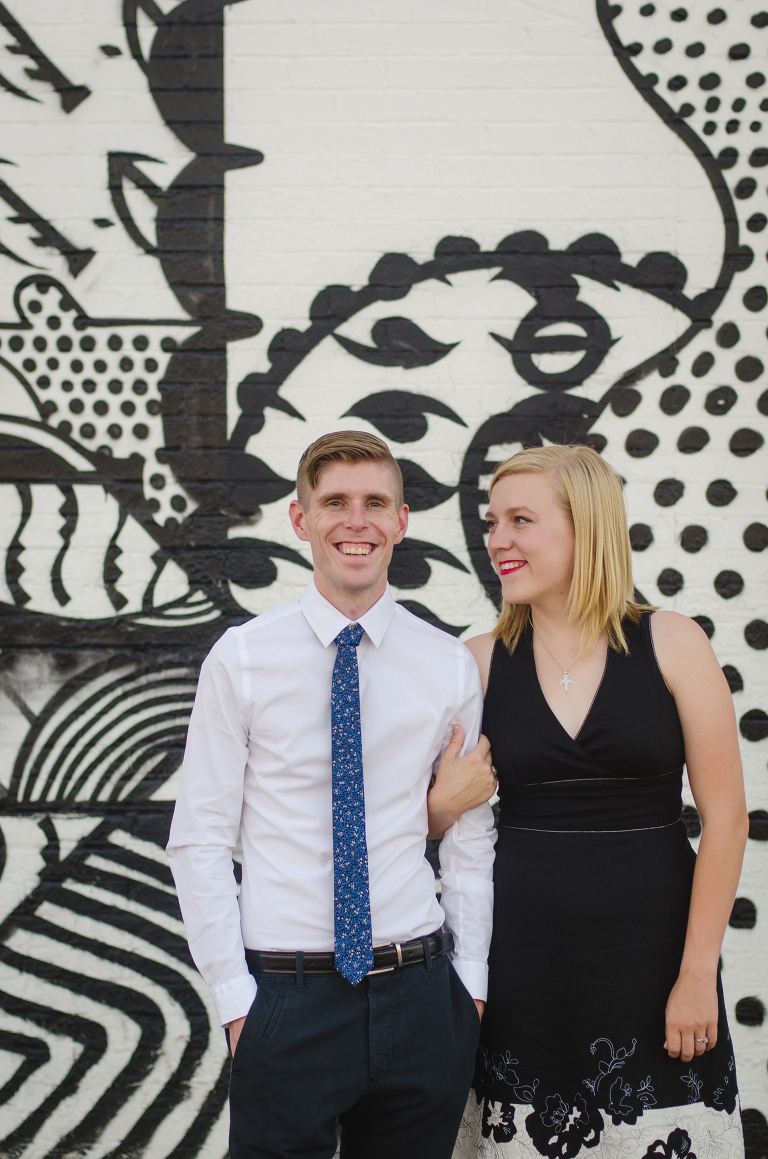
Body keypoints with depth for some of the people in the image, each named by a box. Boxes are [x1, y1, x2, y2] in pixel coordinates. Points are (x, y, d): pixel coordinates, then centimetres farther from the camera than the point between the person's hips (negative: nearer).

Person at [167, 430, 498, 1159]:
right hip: (286, 999, -2)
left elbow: (470, 837, 7)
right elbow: (199, 839, -3)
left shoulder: (451, 666, 2)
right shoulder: (241, 659, -4)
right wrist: (234, 997, -6)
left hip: (420, 996, 2)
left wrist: (471, 981, 4)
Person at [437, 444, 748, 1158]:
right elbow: (442, 818, 9)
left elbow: (725, 817, -4)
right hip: (522, 958, 2)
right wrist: (451, 795, -14)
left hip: (650, 944, -1)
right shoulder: (482, 661, 2)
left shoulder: (670, 643, -3)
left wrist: (697, 973, -8)